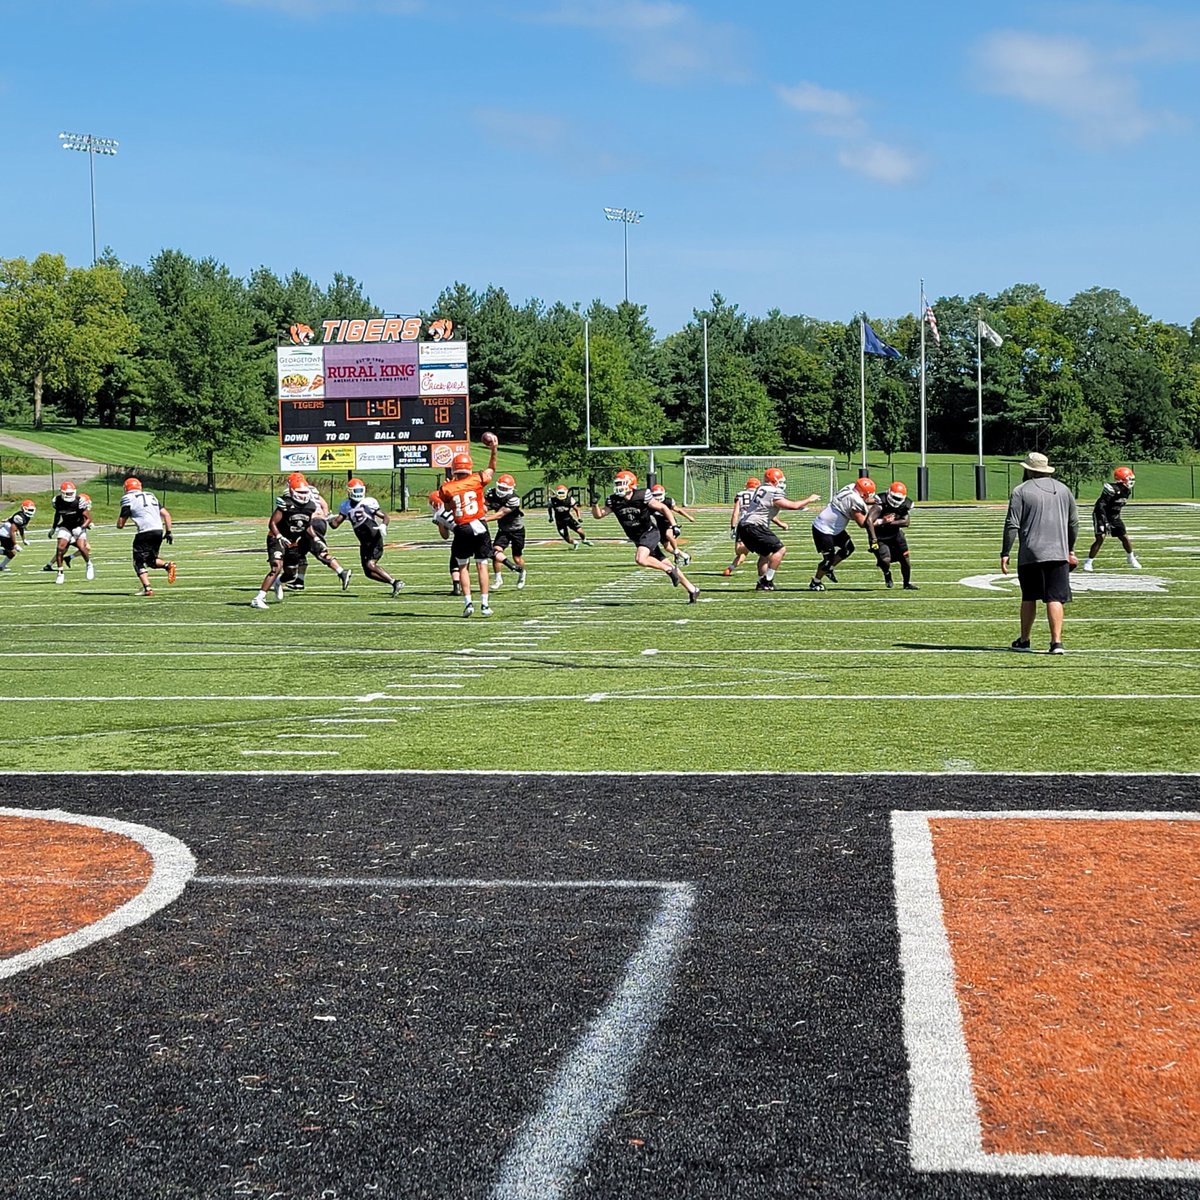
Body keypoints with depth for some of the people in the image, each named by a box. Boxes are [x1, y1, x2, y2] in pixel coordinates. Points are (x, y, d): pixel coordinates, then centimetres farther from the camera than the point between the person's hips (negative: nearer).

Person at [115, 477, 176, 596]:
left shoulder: (128, 499, 1)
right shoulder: (151, 495, 19)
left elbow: (120, 524, 1)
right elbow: (166, 514, 14)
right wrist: (168, 532, 16)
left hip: (145, 532, -6)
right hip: (159, 530, 6)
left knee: (139, 562, 5)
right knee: (151, 559, 21)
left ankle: (147, 588, -11)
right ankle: (167, 565, -7)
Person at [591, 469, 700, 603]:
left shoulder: (642, 496, -18)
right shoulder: (614, 501, -6)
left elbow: (663, 508, -9)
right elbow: (598, 515, -2)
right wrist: (595, 504, -21)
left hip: (650, 533, -5)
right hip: (637, 538, 5)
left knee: (640, 559, -30)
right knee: (665, 564, 8)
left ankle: (670, 569, -7)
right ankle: (692, 589, 18)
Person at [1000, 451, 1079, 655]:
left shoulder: (1021, 491, -2)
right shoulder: (1063, 490, 11)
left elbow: (1012, 525, -6)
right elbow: (1073, 523, 18)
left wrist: (1005, 553, -2)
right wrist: (1070, 548, 30)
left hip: (1030, 555, -2)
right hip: (1058, 554, 2)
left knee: (1029, 598, 12)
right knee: (1055, 599, -1)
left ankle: (1024, 640, 20)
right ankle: (1056, 642, -10)